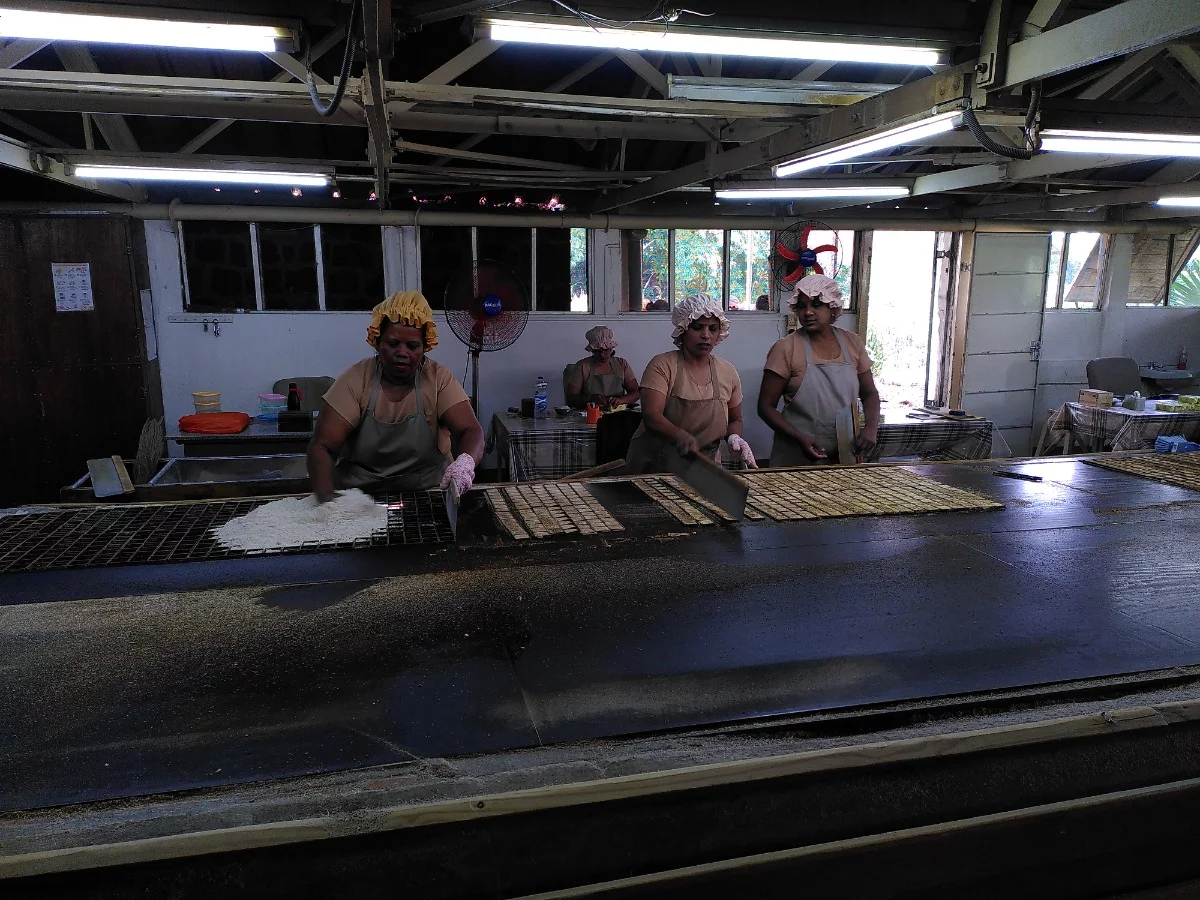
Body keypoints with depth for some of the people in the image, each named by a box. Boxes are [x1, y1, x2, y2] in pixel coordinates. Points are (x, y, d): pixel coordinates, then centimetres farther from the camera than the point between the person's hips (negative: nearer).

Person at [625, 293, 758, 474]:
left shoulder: (728, 372, 7)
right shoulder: (662, 365, -6)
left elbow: (735, 420, 20)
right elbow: (651, 416, -18)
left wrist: (734, 436, -3)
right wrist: (681, 436, -37)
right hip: (653, 467, -3)